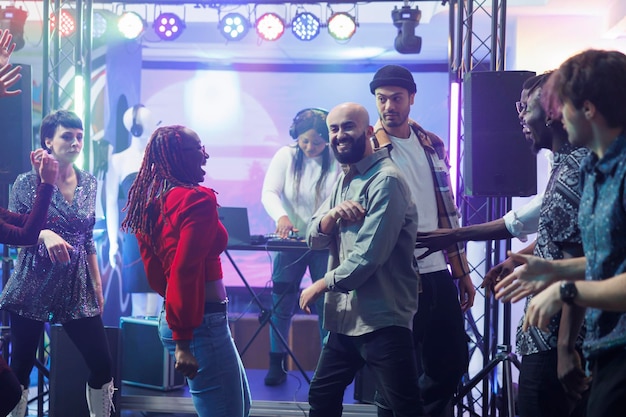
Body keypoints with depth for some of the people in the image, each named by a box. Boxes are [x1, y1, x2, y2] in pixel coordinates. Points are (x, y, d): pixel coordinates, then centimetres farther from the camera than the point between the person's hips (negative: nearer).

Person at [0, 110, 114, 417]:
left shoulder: (89, 183, 7)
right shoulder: (28, 182, -5)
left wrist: (97, 283, 9)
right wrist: (45, 234, -22)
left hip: (77, 285, 3)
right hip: (34, 284, -3)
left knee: (102, 364, -1)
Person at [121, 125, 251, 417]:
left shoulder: (151, 201, 10)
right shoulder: (198, 199, -16)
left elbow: (154, 272, 14)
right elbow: (185, 270, -24)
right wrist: (183, 342, -22)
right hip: (201, 322, -9)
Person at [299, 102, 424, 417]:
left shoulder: (385, 180, -15)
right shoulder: (343, 181, 14)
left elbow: (367, 258, -20)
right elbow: (314, 238, 9)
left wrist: (320, 286, -7)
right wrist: (334, 213, -13)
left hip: (382, 320, -9)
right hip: (344, 317, 9)